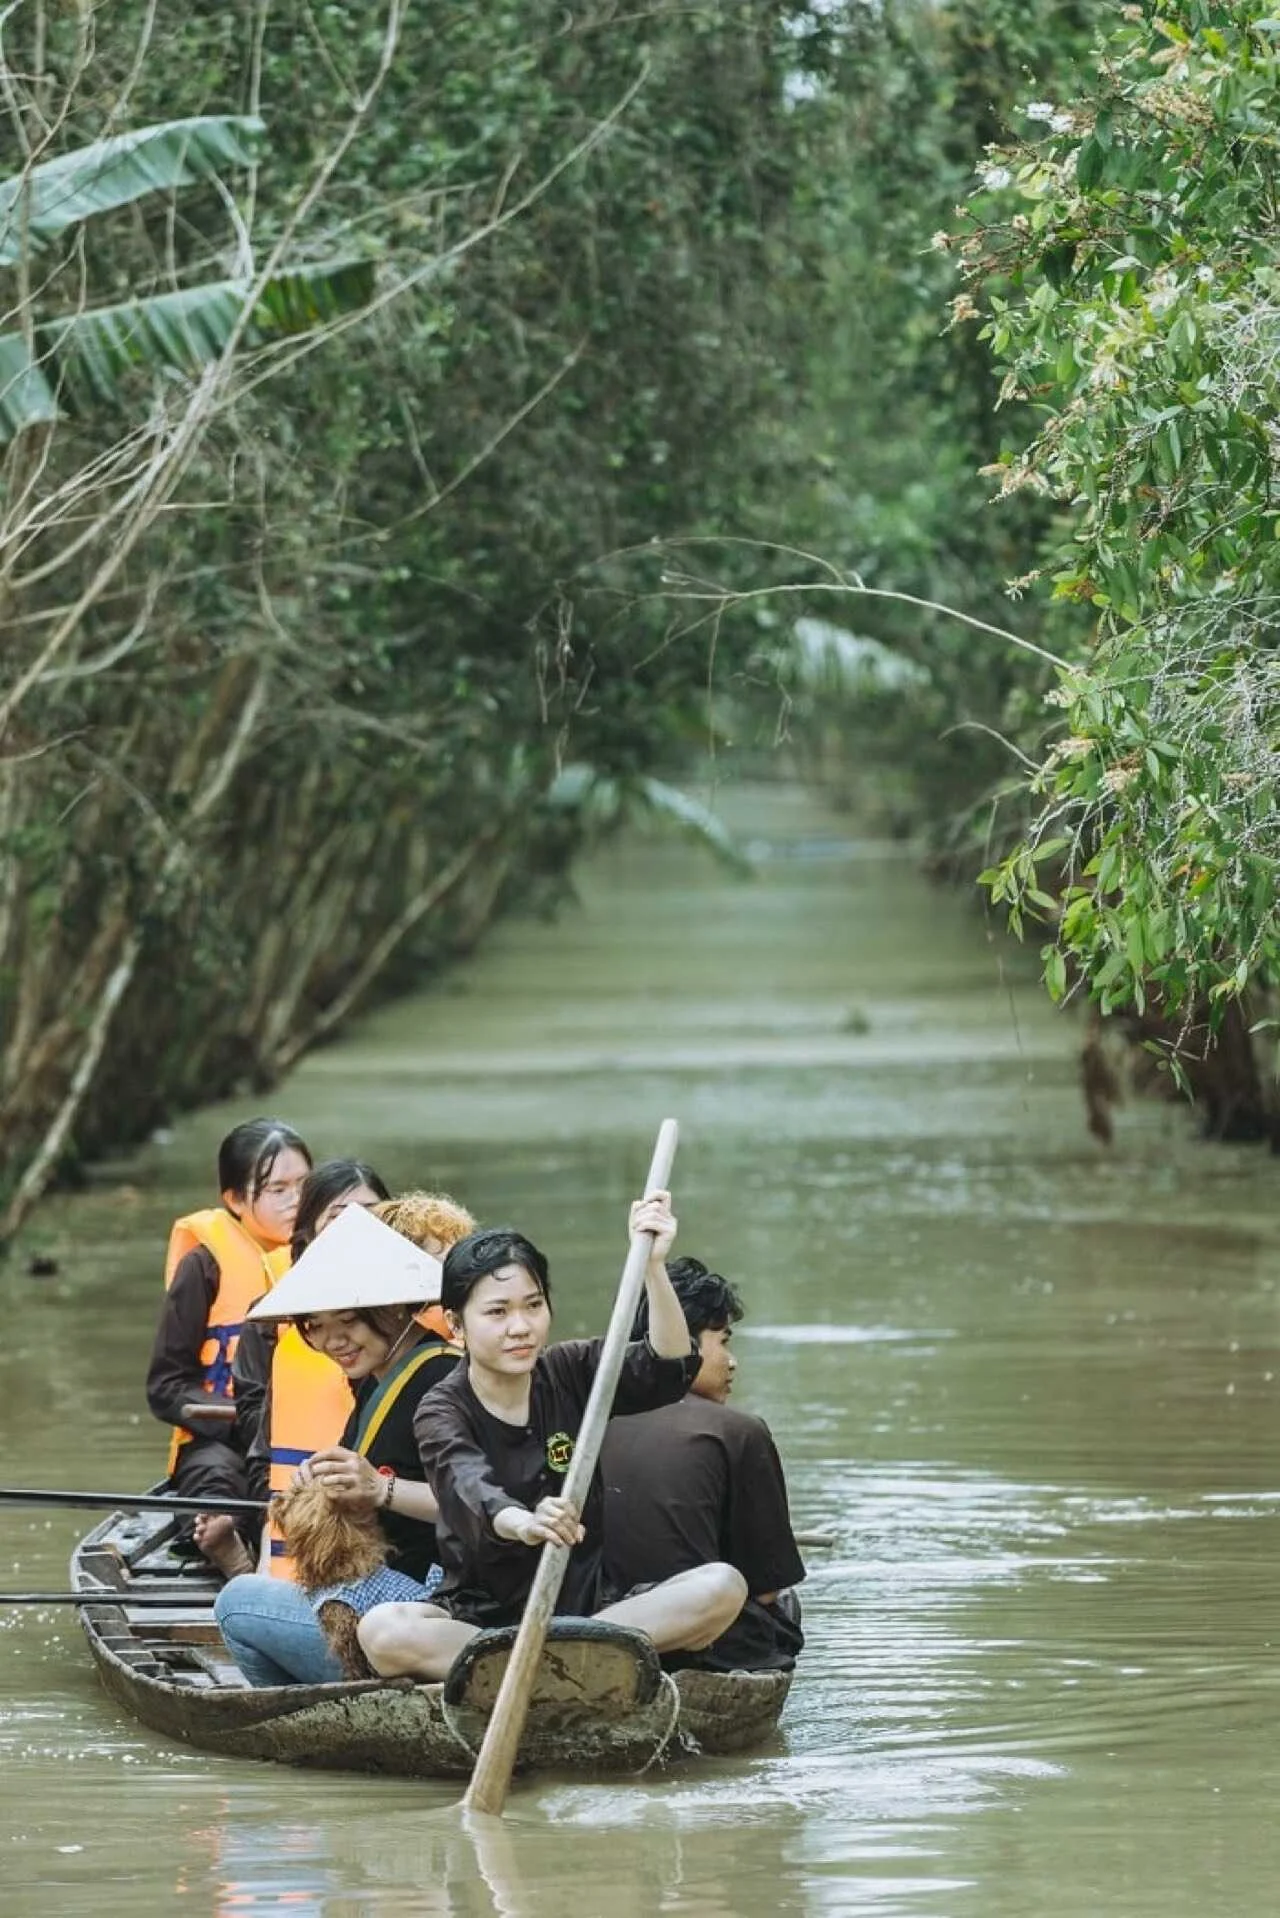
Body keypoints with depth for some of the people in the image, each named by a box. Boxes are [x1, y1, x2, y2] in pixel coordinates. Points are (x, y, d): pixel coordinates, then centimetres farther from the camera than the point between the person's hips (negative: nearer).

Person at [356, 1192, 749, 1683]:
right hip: (483, 1616, -3)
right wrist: (522, 1523, -51)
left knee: (722, 1586, -21)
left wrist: (653, 1267, -25)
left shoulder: (570, 1373, 6)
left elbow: (669, 1369, -11)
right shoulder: (442, 1413, -6)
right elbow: (471, 1487, -28)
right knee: (381, 1631, -35)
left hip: (585, 1604, 3)